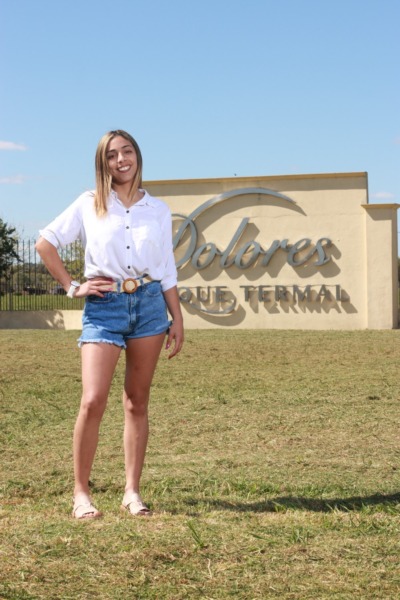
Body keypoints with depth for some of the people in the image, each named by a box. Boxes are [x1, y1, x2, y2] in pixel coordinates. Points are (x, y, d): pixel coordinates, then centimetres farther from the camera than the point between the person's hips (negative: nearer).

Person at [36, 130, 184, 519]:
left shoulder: (158, 210, 10)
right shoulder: (89, 205, 4)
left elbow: (168, 271, 12)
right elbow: (46, 242, 5)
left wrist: (177, 319, 7)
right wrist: (71, 287, -1)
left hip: (149, 304, 2)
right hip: (104, 305, -2)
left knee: (137, 403, 5)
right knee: (93, 401, -12)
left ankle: (132, 492, 10)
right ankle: (81, 493, -3)